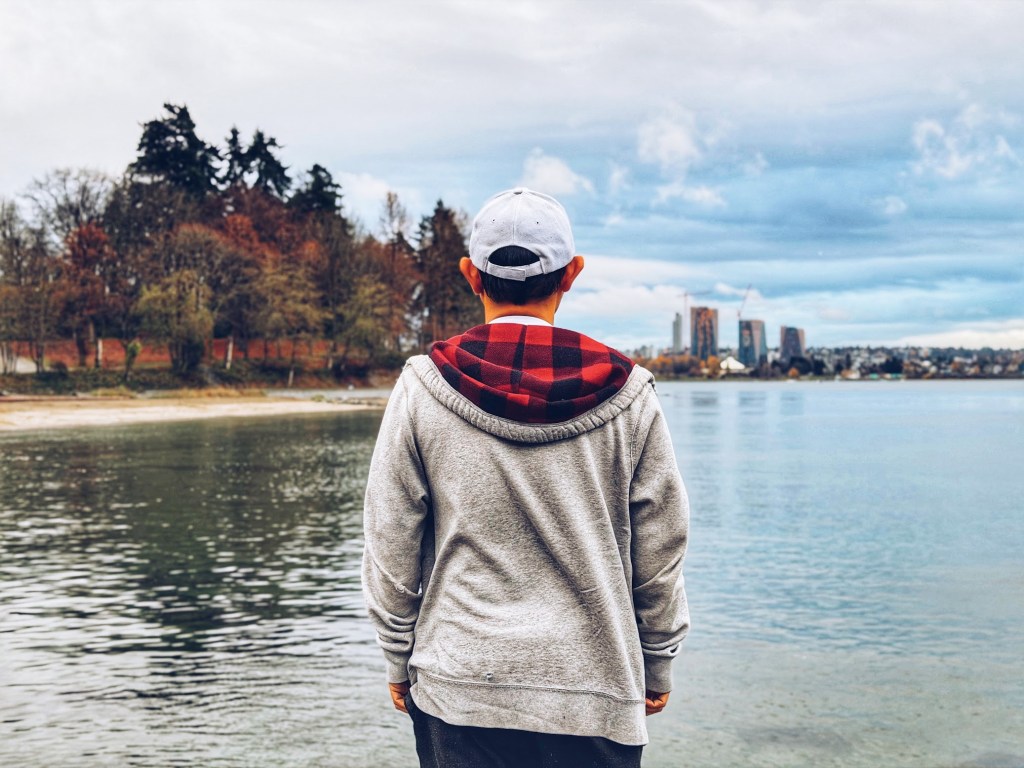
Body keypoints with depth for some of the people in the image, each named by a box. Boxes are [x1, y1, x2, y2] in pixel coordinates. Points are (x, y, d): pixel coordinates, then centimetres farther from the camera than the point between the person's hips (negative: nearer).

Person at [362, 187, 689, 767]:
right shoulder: (627, 393, -5)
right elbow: (661, 553, 0)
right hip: (596, 696, 0)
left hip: (457, 689, 0)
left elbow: (391, 550, -1)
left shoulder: (423, 388, -6)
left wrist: (399, 662, 12)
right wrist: (658, 668, 13)